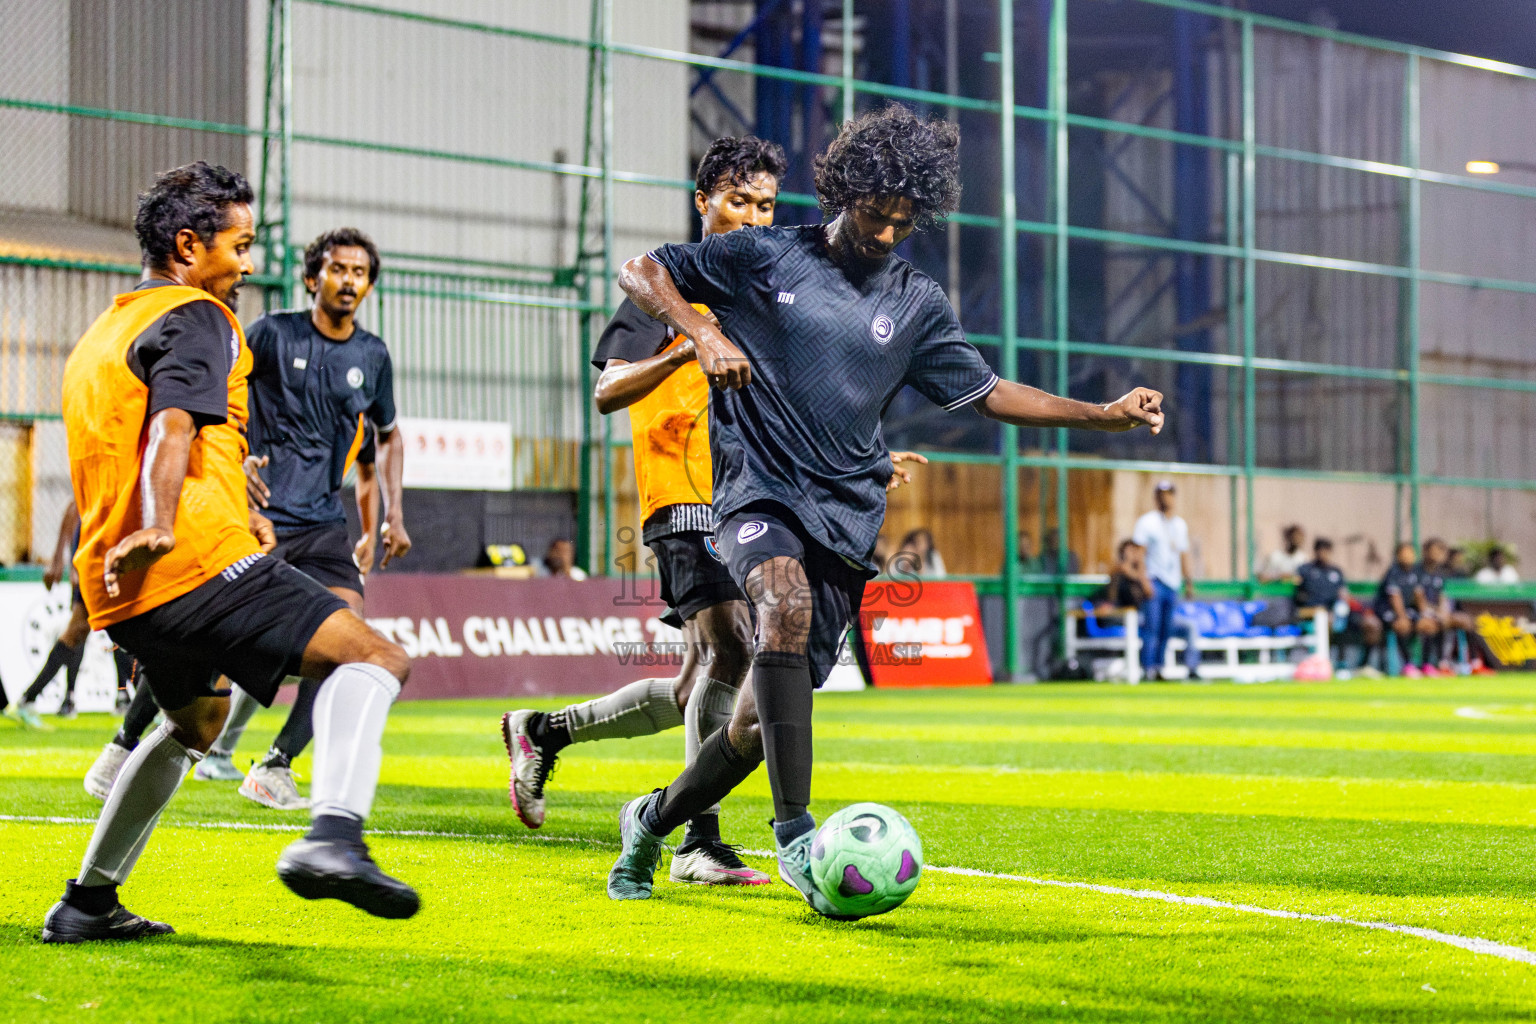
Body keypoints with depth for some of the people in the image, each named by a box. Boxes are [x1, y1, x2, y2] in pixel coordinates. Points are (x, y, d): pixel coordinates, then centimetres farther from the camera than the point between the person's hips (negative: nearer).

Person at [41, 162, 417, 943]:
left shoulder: (102, 334, 27)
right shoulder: (196, 319, -2)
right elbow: (173, 425, -20)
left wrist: (235, 512, 34)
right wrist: (158, 530, -35)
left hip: (124, 590, 10)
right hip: (199, 562, -10)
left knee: (196, 718, 31)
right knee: (369, 658, -15)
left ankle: (87, 902, 31)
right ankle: (332, 838, -39)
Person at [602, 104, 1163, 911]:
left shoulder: (916, 303, 11)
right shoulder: (765, 257, 3)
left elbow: (988, 393, 18)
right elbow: (640, 273, 7)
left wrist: (1105, 414, 9)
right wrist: (703, 332, -11)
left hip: (847, 514, 4)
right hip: (759, 490, -3)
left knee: (765, 717, 1)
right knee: (786, 603, -36)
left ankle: (653, 821, 28)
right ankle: (794, 832, -37)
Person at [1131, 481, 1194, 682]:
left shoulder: (1180, 524, 18)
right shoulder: (1147, 522, -2)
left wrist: (1188, 583, 17)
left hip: (1173, 584, 6)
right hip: (1154, 581, -6)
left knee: (1167, 630, 4)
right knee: (1152, 629, -13)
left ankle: (1159, 670, 8)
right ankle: (1148, 670, -14)